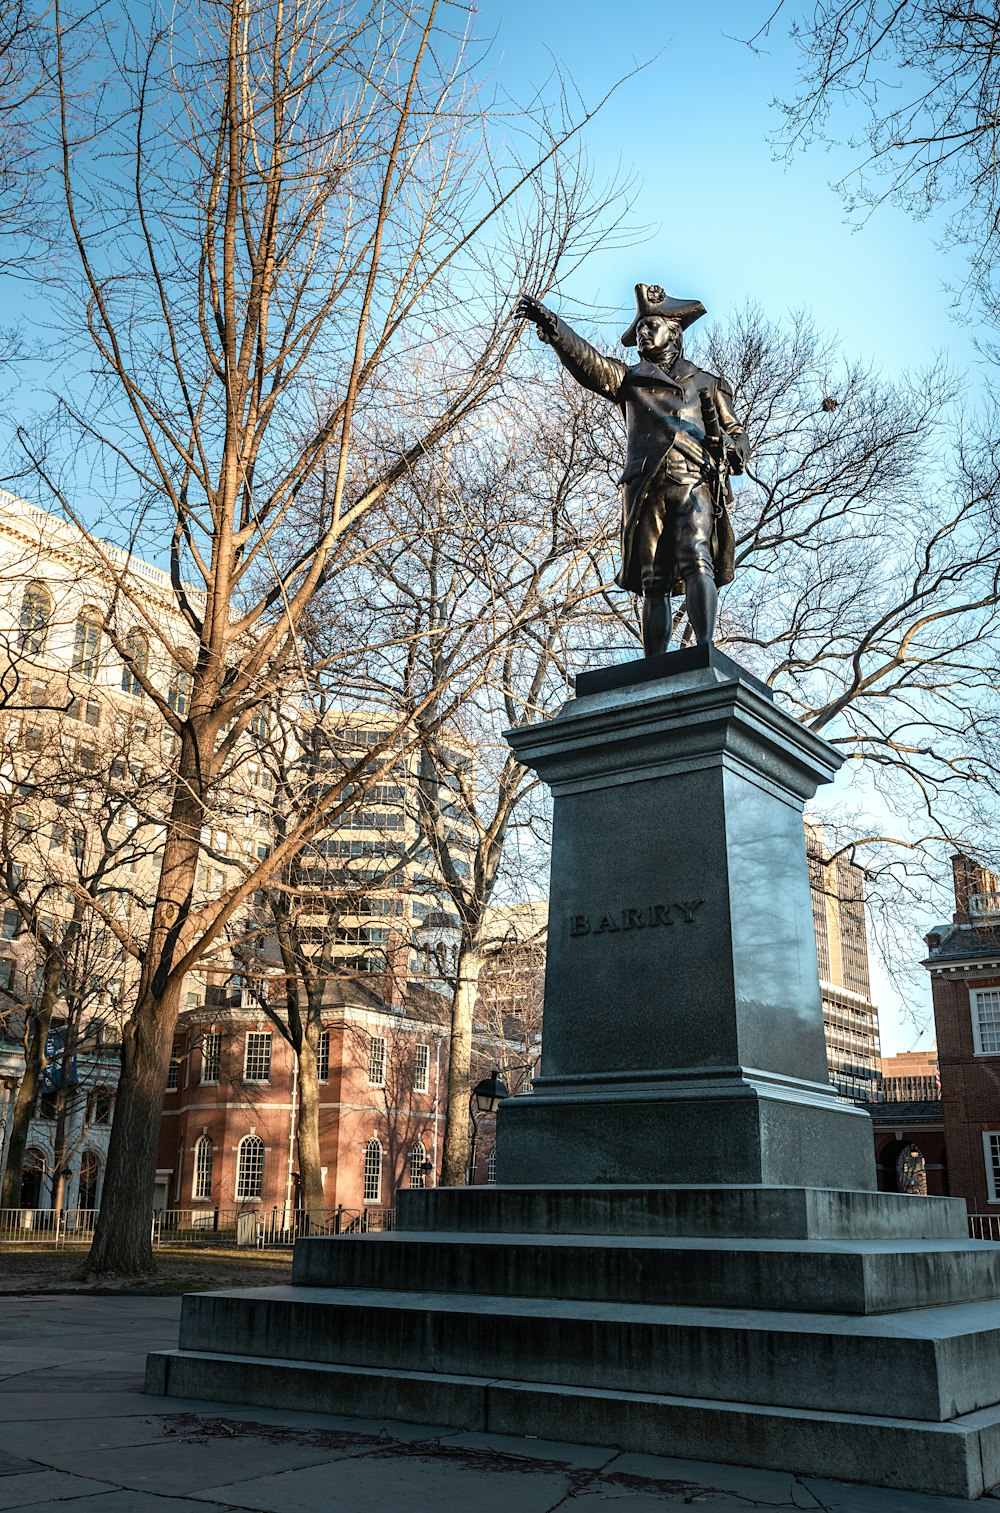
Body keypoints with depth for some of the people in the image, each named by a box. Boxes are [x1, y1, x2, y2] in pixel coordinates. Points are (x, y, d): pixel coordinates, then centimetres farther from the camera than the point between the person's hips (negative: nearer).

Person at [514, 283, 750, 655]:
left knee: (696, 562, -23)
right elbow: (585, 358, 8)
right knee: (652, 582, -4)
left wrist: (731, 447, -2)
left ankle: (706, 650, -33)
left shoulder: (707, 383, 25)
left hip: (693, 484, -1)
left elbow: (737, 435, 24)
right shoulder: (629, 379, 25)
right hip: (645, 488, 1)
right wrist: (548, 323, -9)